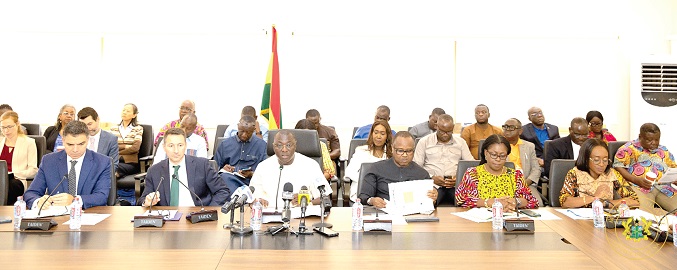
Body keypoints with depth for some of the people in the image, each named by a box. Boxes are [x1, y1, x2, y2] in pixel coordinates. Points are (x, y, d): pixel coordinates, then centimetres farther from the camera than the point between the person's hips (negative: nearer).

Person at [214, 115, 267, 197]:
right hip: (226, 179, 3)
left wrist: (251, 174, -11)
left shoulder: (261, 145, 12)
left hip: (248, 181, -3)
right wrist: (223, 169, -4)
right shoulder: (225, 144, 18)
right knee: (224, 176, -36)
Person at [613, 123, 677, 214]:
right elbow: (618, 166, -2)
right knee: (644, 210, -32)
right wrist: (636, 180, -15)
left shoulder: (664, 151, 22)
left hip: (663, 188, 4)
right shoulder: (630, 148, 5)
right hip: (638, 187, -4)